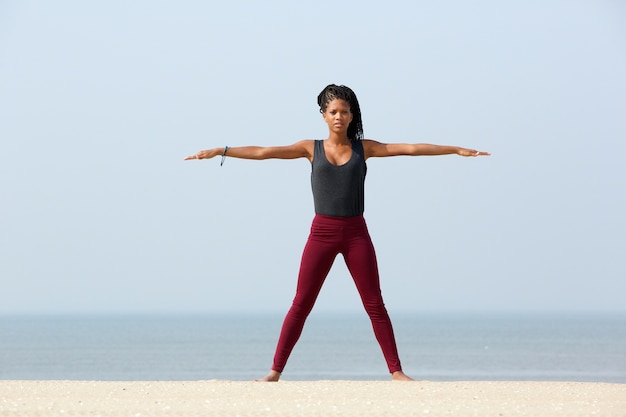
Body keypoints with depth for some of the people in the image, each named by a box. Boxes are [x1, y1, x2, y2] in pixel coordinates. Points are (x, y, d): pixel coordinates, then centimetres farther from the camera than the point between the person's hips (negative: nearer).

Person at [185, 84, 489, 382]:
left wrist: (458, 150, -1)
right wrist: (220, 151, -5)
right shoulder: (311, 149, 4)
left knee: (375, 305, 1)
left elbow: (410, 148, 2)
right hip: (322, 233, 0)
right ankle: (275, 371, 2)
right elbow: (263, 152, 0)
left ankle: (396, 371, 5)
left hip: (356, 233, 0)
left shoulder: (364, 148, 6)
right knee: (301, 304, -1)